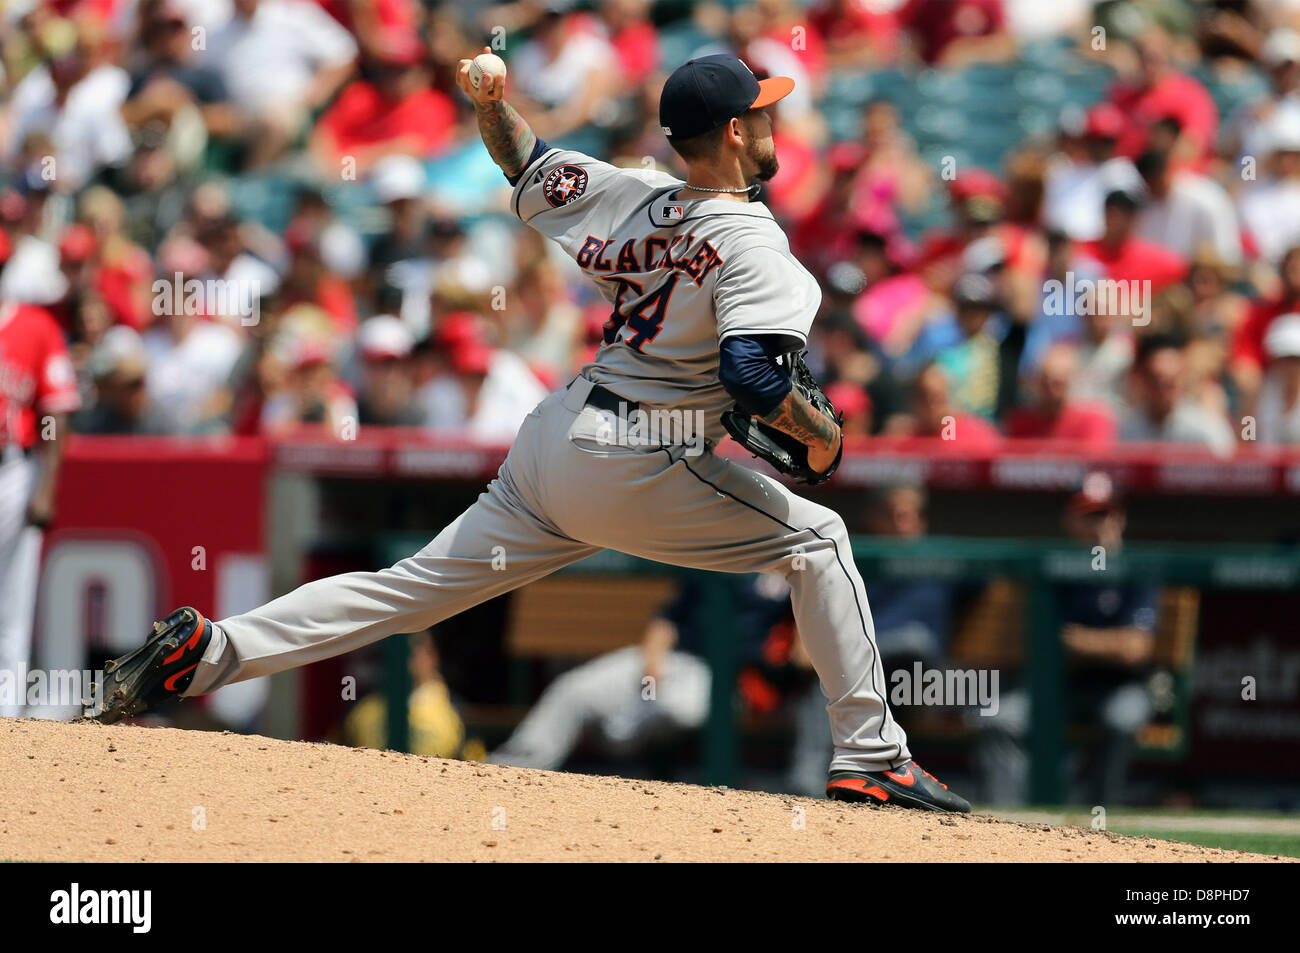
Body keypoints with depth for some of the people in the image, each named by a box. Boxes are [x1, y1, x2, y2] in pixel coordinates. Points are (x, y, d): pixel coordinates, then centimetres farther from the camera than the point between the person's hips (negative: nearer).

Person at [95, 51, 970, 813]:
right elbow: (749, 370, -25)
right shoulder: (752, 242, -12)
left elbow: (529, 166, 26)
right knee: (817, 539, 6)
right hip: (642, 468, -7)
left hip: (555, 438, 7)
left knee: (419, 585, 8)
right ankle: (870, 756, 1)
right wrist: (822, 439, -10)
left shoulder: (630, 197, 11)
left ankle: (207, 647, 0)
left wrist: (491, 104, 10)